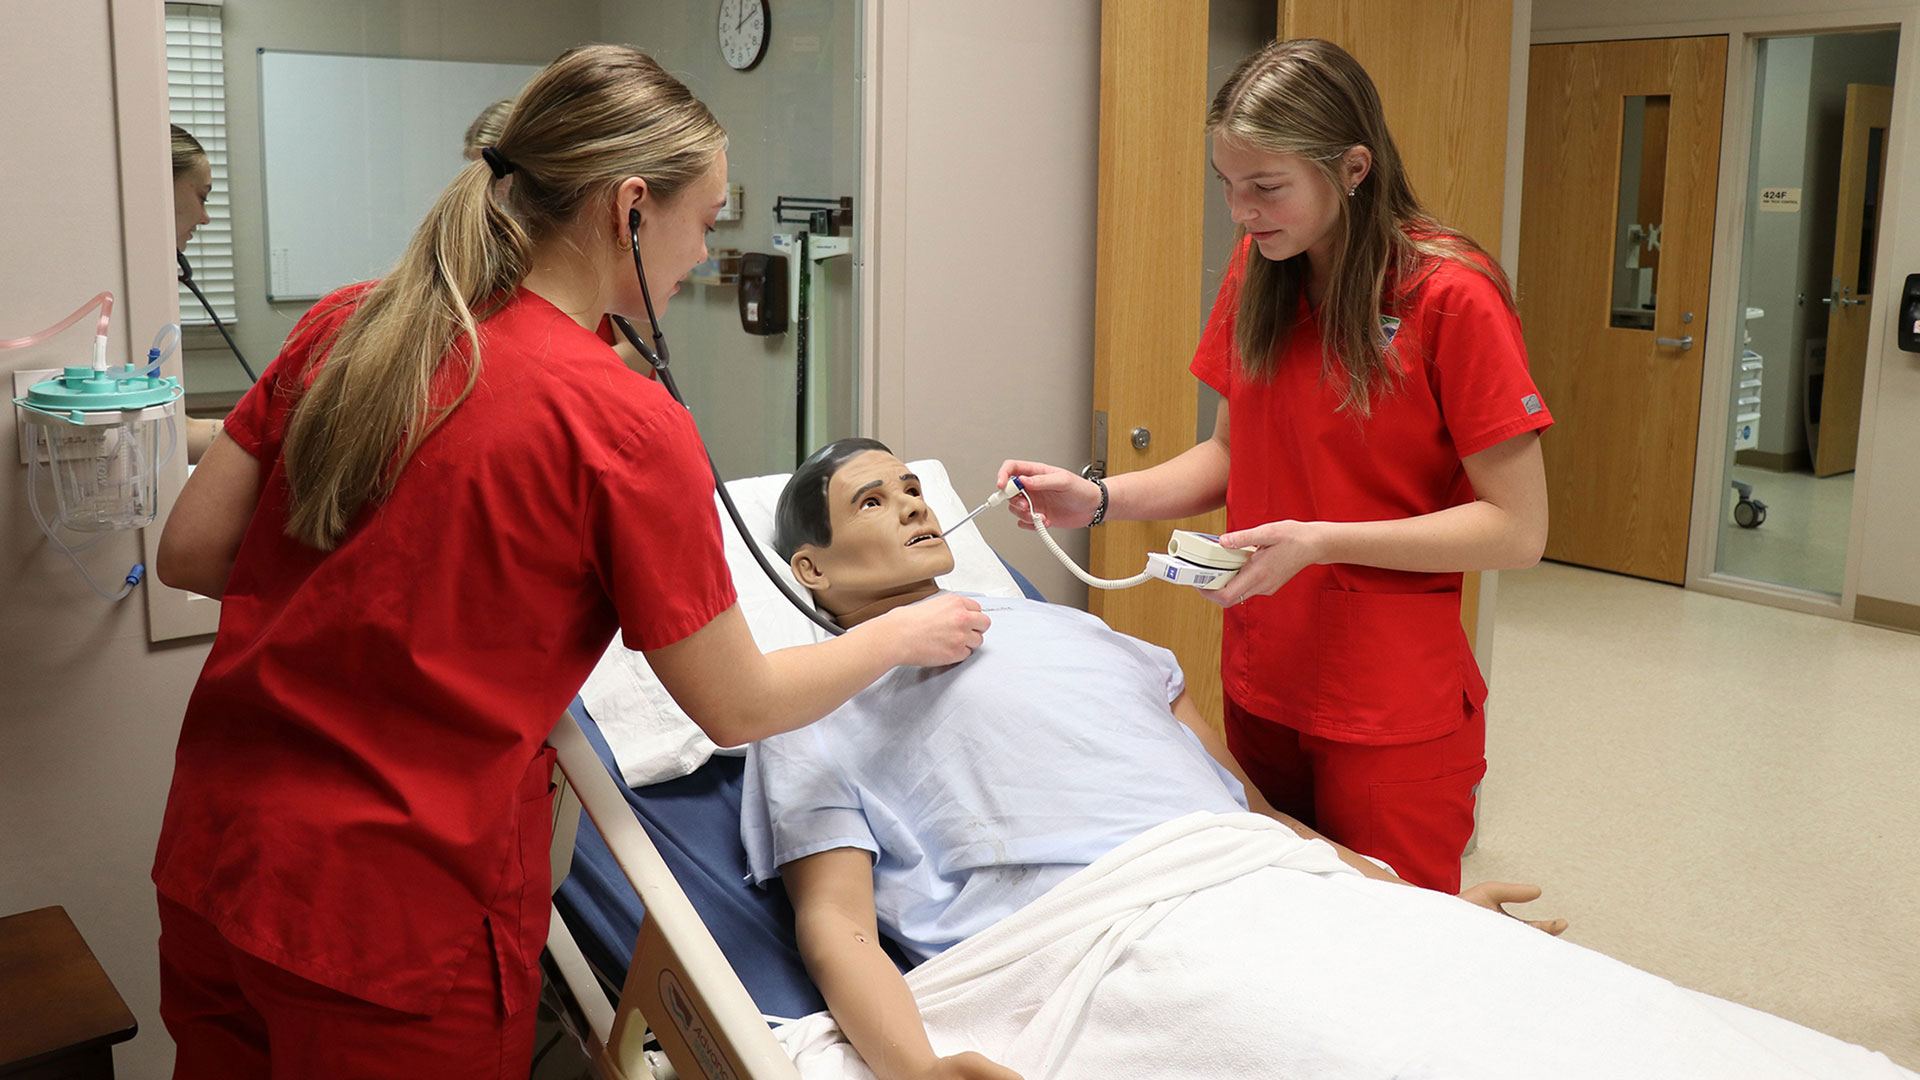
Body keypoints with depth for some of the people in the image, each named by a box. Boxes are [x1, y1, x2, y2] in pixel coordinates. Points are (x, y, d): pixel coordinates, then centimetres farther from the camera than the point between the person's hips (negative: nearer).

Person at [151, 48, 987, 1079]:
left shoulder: (346, 325, -1)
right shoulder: (624, 425, -18)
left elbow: (188, 552, 5)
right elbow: (739, 708, -8)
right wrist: (905, 634, 8)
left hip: (207, 864, 6)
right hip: (398, 922, -6)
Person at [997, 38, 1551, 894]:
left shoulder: (1452, 298, -15)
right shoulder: (1256, 277, 4)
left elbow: (1517, 530, -14)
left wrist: (1321, 541, -22)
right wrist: (1098, 499, -3)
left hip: (1392, 715, -5)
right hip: (1259, 687, 5)